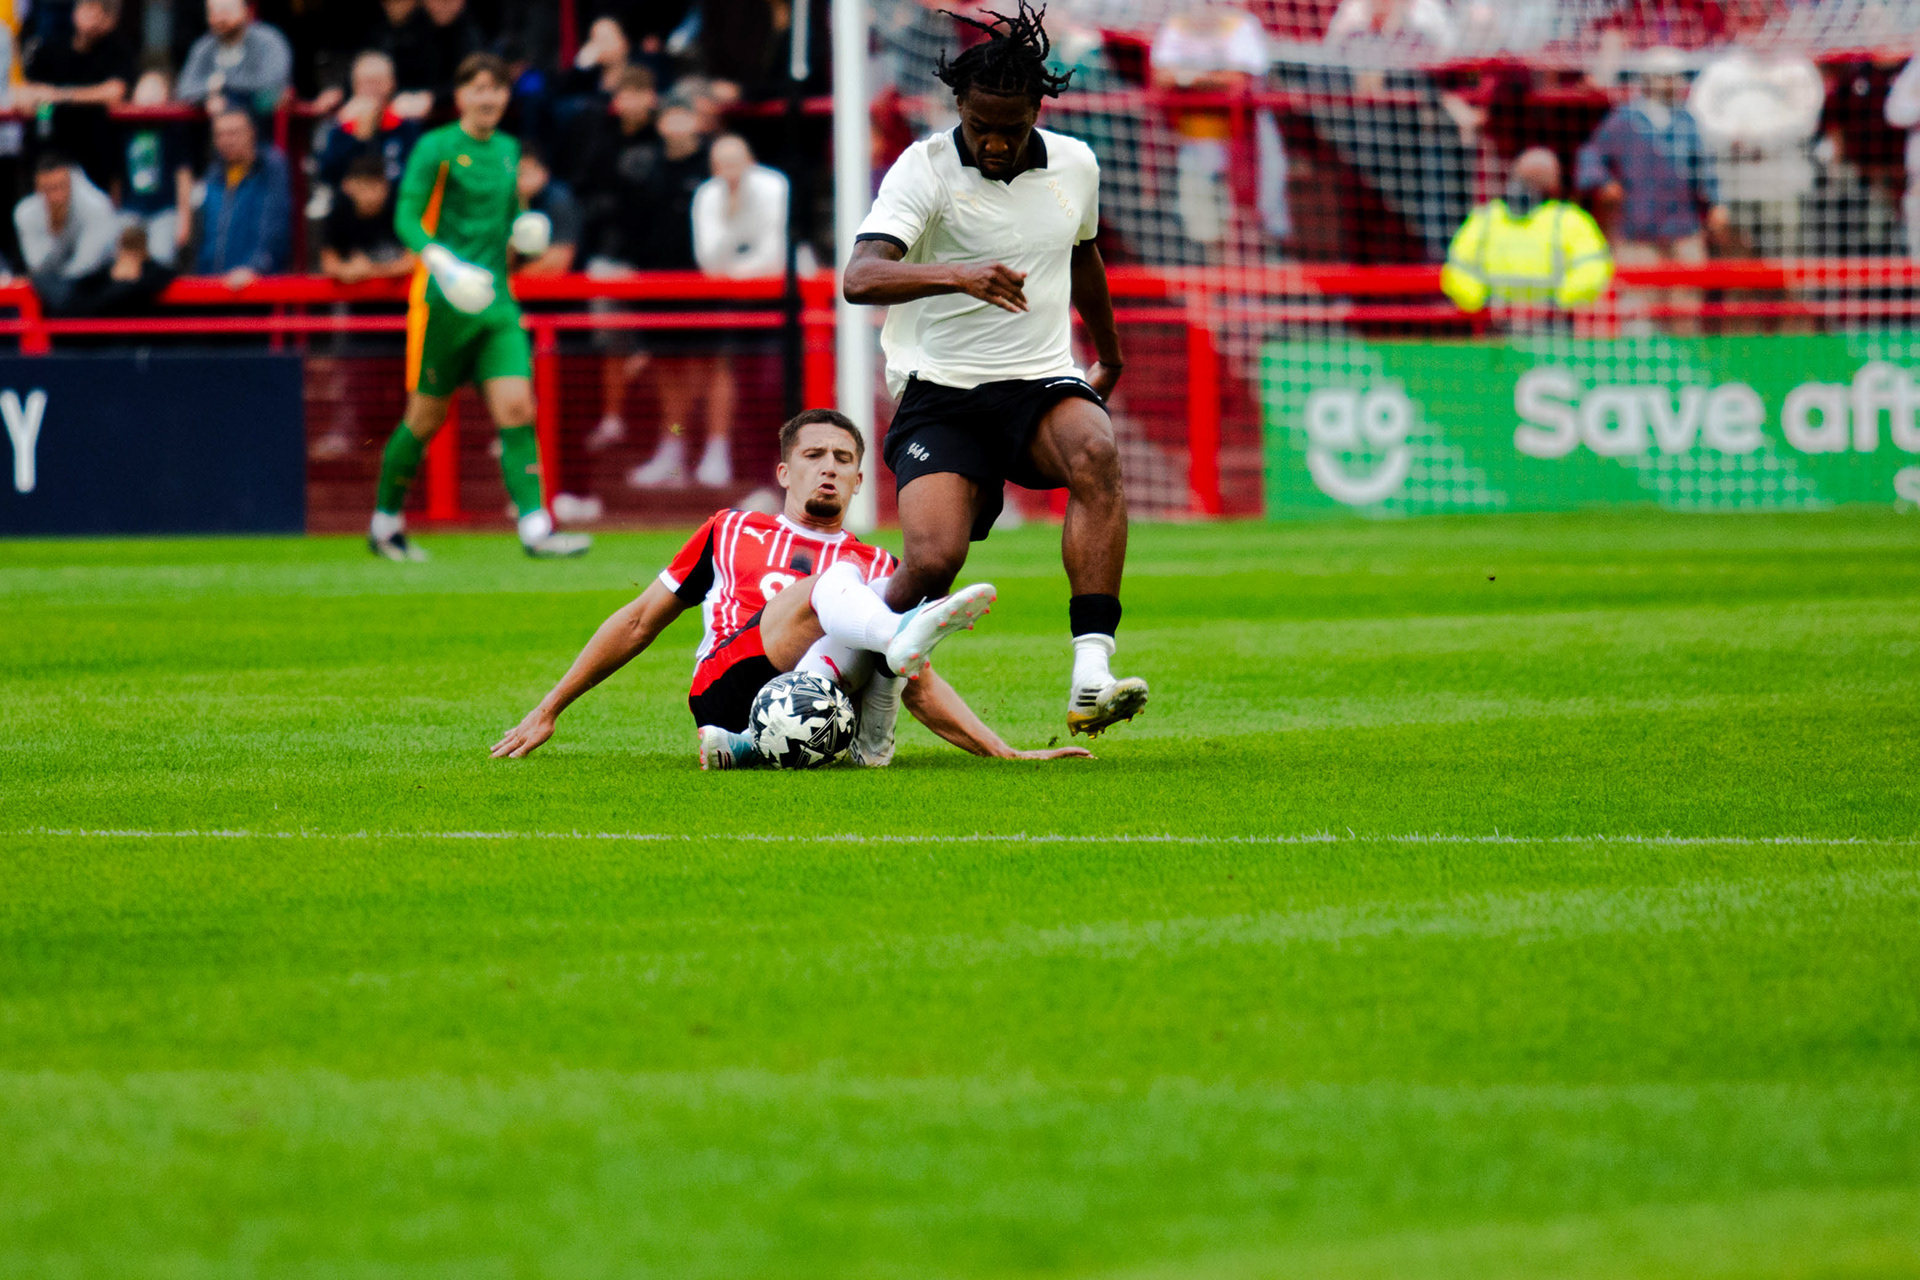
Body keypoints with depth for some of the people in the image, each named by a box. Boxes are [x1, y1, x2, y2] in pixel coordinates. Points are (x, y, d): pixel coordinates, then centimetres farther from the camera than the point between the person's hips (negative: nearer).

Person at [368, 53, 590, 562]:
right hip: (442, 300, -5)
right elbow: (406, 218, -12)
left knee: (518, 410, -10)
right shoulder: (436, 148, -5)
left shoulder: (508, 150, 15)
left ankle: (535, 528, -15)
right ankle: (385, 523, 21)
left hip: (496, 299, 5)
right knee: (427, 418, 3)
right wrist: (439, 259, -30)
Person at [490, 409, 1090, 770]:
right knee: (835, 581, -29)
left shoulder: (877, 567, 30)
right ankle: (902, 638, -65)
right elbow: (640, 621, 33)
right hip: (729, 692, -1)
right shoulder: (732, 534, 30)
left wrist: (1006, 753, 8)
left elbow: (923, 688, 23)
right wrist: (547, 710, 29)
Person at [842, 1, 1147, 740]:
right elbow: (860, 278, -24)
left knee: (1095, 450, -32)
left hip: (1042, 383, 3)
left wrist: (1109, 354, 43)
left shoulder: (1075, 166, 7)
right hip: (941, 394, -3)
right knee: (935, 559, -23)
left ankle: (1090, 678, -38)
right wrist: (957, 275, -40)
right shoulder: (925, 169, -8)